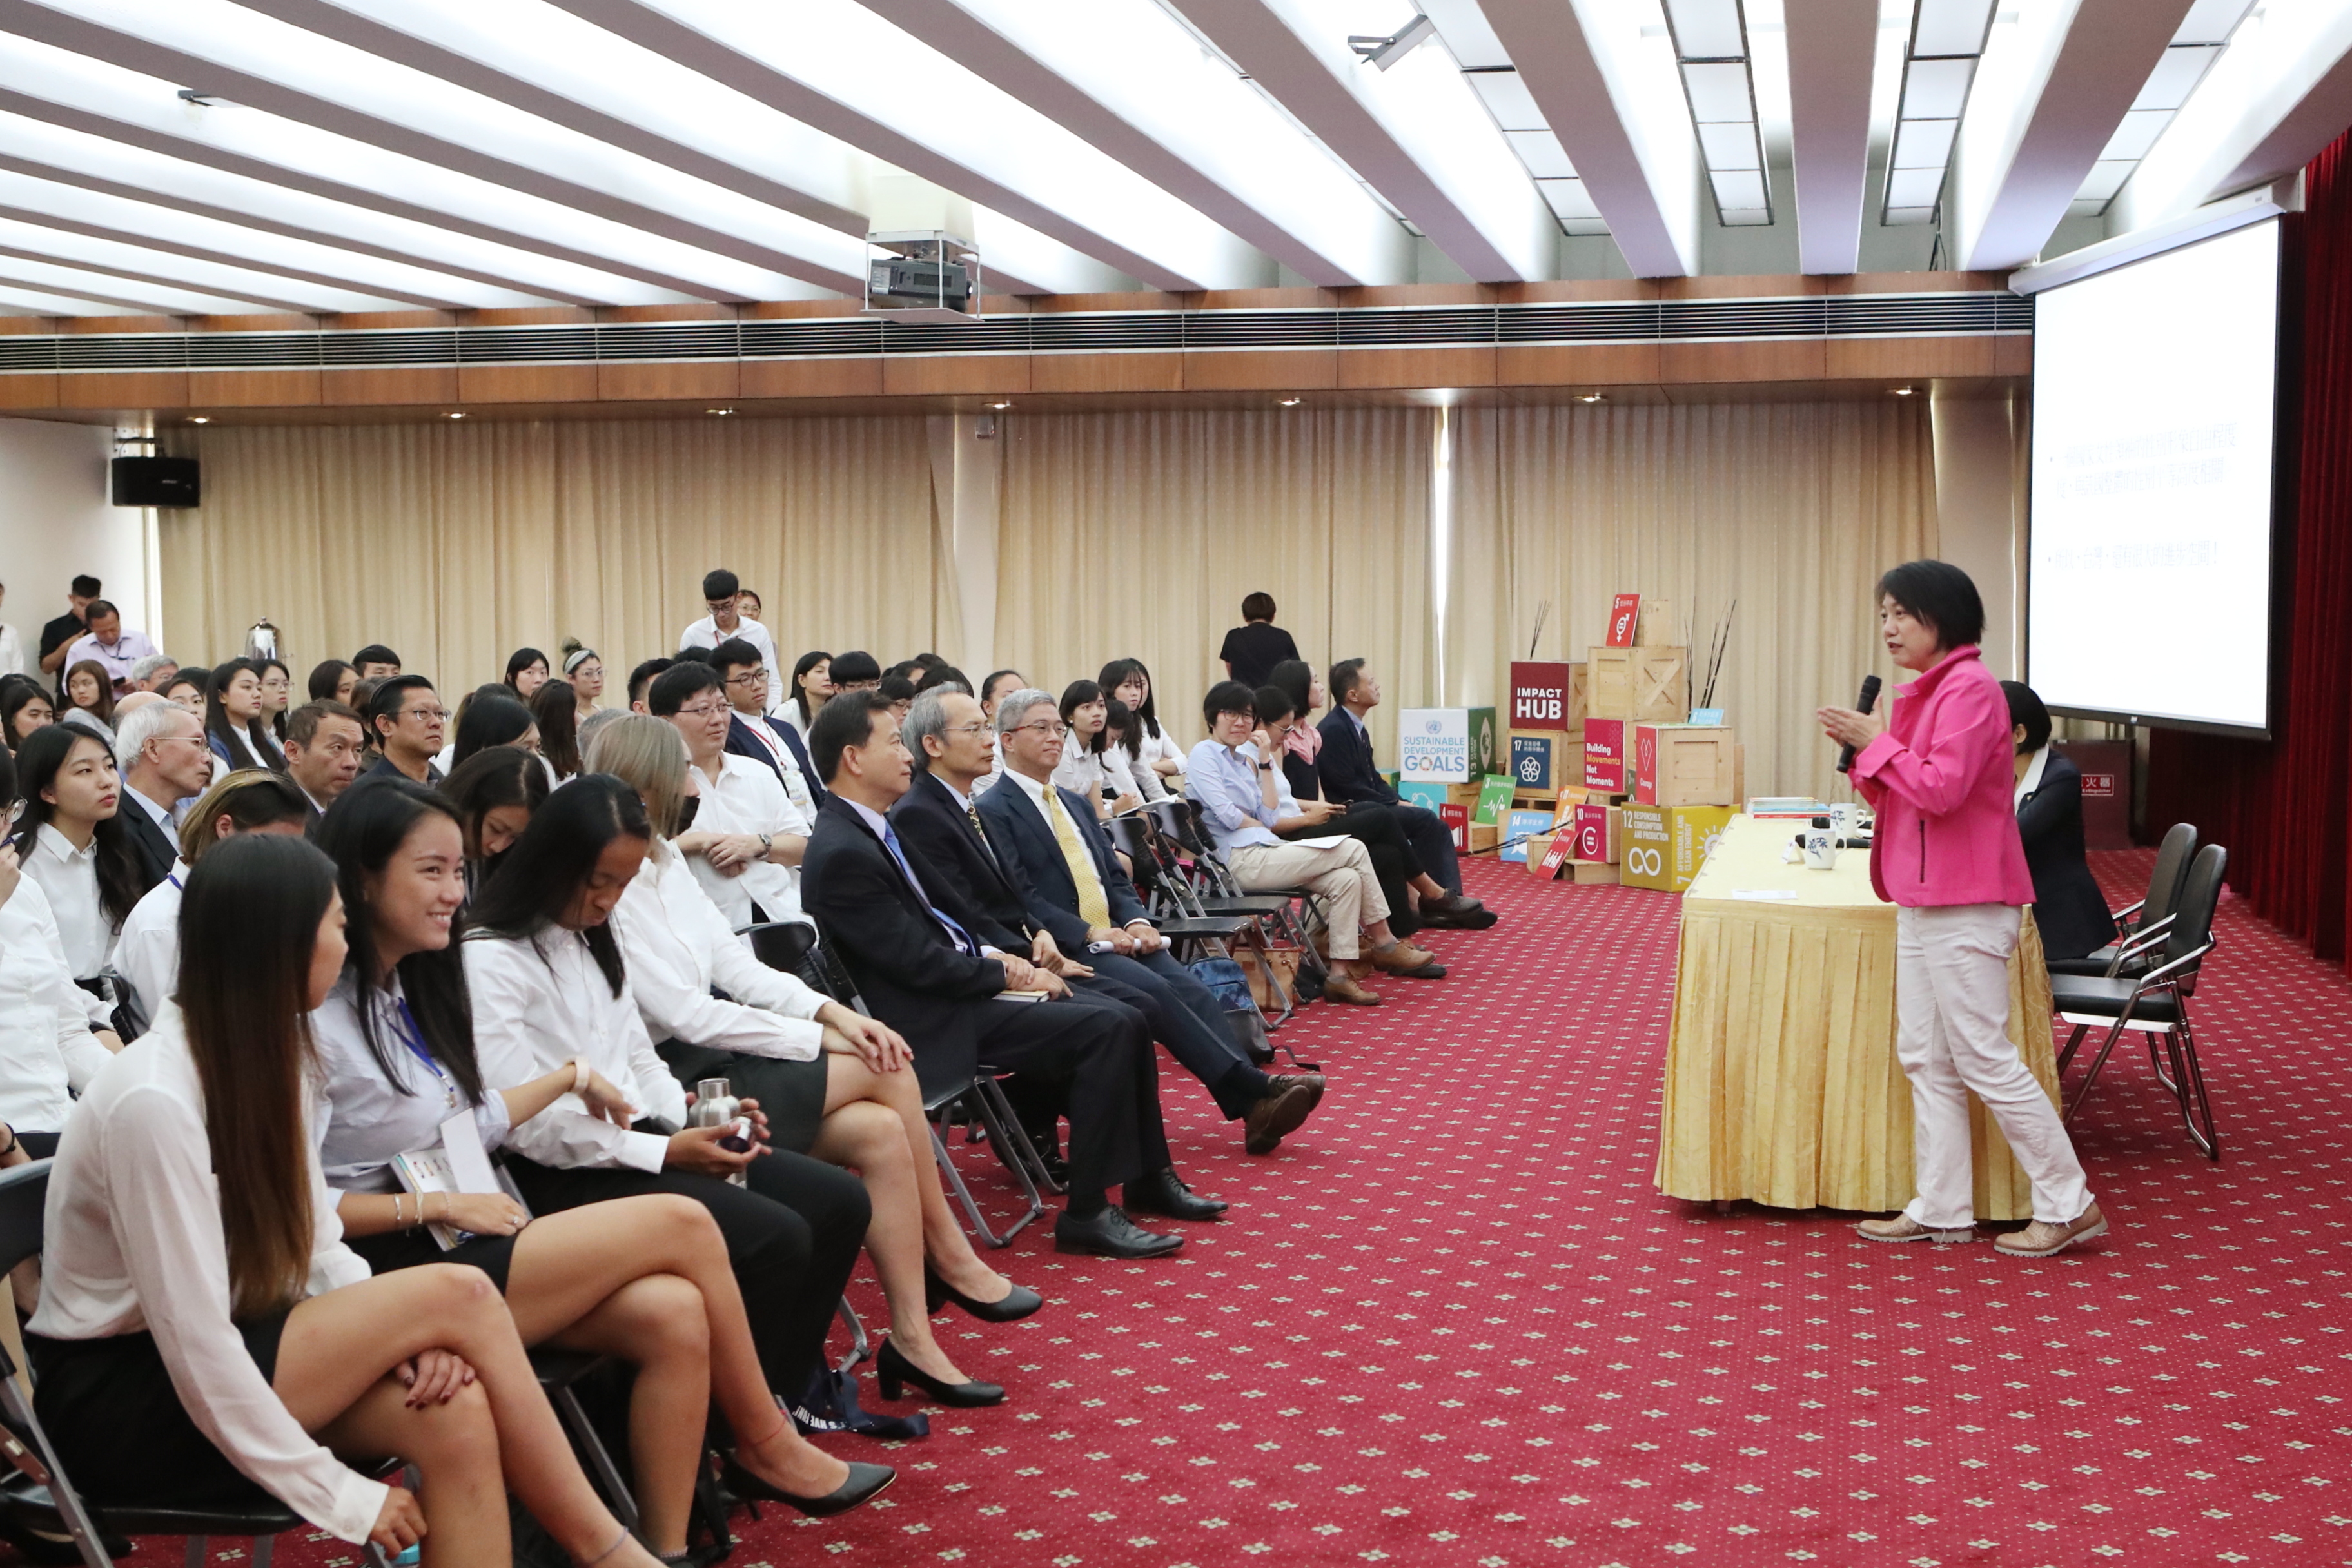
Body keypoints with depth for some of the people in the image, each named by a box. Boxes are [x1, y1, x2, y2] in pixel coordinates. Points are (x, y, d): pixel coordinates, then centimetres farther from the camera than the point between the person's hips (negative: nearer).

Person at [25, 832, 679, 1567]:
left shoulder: (265, 1054, 2)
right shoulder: (154, 1100, -24)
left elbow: (320, 1250, 4)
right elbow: (194, 1343, -24)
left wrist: (407, 1339, -16)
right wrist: (342, 1495, -20)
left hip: (233, 1355, 7)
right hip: (122, 1404, -7)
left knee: (456, 1413, -23)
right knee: (458, 1294, -23)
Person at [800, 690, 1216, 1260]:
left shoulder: (871, 829, 11)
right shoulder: (841, 852, -20)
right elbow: (921, 964, -20)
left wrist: (991, 955, 5)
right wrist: (999, 972, -6)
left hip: (951, 993, 10)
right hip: (935, 1025, -10)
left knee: (1122, 1023, 7)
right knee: (1108, 1031, -17)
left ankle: (1149, 1176, 20)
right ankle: (1087, 1214, -10)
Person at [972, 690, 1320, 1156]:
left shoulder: (1076, 803, 23)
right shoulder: (993, 811, -2)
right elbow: (1020, 896, -12)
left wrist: (1136, 921, -1)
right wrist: (1090, 933, -18)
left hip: (1115, 936, 7)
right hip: (1065, 949, -7)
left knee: (1191, 989, -17)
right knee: (1156, 992, -27)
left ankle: (1253, 1108, -27)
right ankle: (1255, 1090, -28)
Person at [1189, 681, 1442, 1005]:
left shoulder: (1244, 758, 20)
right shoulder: (1203, 755, -3)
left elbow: (1269, 817, 9)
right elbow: (1227, 815, -14)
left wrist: (1264, 763, 6)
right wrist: (1264, 827, 2)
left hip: (1265, 850, 8)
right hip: (1242, 860, -8)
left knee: (1346, 879, -12)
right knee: (1353, 849, -12)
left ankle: (1341, 973, -14)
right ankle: (1385, 945, -2)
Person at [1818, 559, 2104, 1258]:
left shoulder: (1970, 689, -15)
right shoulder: (1927, 690, 16)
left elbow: (1941, 789, -24)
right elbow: (1902, 797, 19)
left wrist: (1878, 742, -13)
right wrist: (1863, 750, 3)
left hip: (1965, 907, -10)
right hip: (1924, 904, 10)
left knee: (1985, 1059, -4)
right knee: (1926, 1060, 11)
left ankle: (2068, 1206, 6)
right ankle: (1941, 1210, 17)